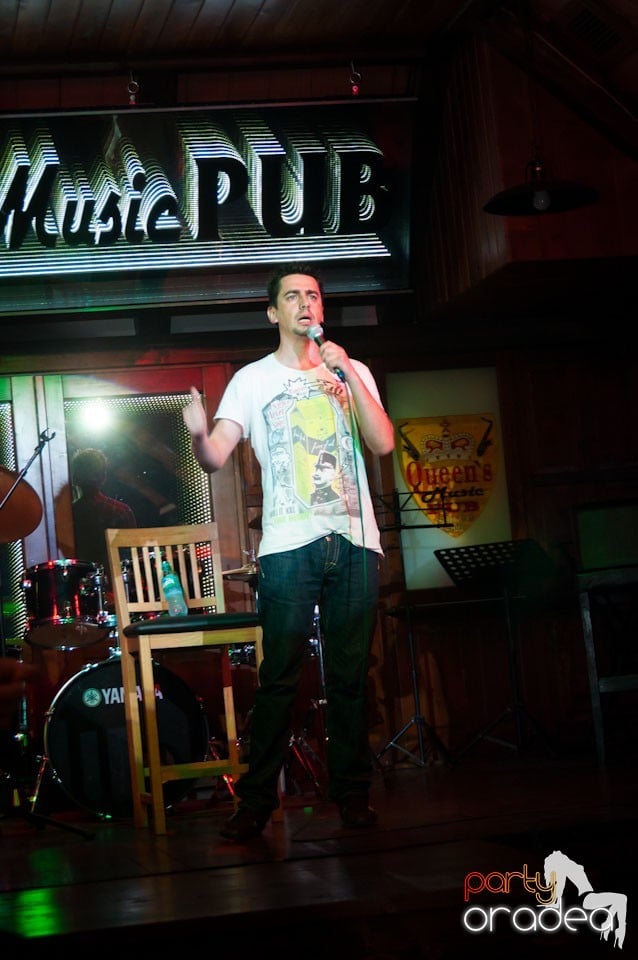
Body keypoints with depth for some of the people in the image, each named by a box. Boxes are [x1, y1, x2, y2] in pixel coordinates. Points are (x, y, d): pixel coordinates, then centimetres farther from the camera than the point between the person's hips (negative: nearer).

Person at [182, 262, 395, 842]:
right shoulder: (252, 380, 8)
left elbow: (383, 444, -1)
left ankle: (352, 793, 12)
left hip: (355, 541, 2)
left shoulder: (352, 373, 14)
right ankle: (258, 799, -2)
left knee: (351, 675, 3)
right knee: (279, 678, -6)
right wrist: (199, 433, -26)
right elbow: (216, 459, -2)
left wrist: (346, 372, -7)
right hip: (289, 545, -2)